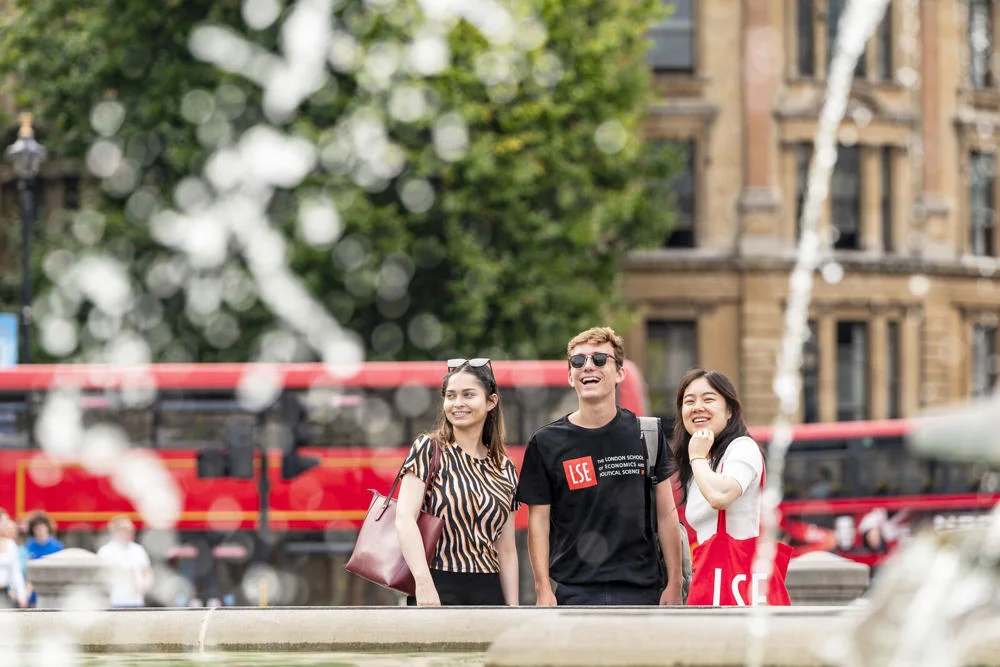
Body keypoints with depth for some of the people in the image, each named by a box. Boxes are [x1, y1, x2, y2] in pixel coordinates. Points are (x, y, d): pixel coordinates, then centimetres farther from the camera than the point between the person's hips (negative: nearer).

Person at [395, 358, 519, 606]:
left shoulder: (504, 469, 15)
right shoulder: (429, 449, 2)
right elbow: (404, 518, -10)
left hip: (488, 594, 5)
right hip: (438, 590, -5)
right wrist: (423, 582, -23)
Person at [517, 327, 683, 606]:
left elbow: (666, 514, 8)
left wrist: (674, 583, 4)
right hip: (573, 591, -1)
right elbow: (538, 521, 3)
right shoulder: (546, 442, 2)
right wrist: (543, 590, -5)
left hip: (640, 590, 1)